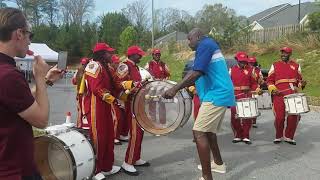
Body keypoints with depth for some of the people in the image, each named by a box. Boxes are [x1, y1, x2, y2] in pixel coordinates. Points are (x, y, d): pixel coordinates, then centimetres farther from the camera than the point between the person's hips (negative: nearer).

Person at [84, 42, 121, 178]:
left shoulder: (105, 66, 19)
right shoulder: (94, 65, -13)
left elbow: (111, 84, 15)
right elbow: (97, 88, -23)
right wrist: (113, 99, -19)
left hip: (105, 106, 10)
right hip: (96, 106, -10)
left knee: (108, 136, 15)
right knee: (97, 137, -3)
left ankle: (107, 167, 28)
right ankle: (95, 170, 10)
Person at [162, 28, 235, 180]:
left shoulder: (205, 44, -8)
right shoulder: (209, 45, 23)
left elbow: (197, 73, -22)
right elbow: (198, 74, 22)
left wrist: (175, 89, -21)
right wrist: (179, 87, 17)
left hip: (215, 95, -11)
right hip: (221, 94, 11)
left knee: (199, 133, -12)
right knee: (209, 131, 23)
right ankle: (218, 163, 39)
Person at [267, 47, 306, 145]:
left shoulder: (296, 66, 14)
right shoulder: (275, 65, 8)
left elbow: (299, 80, 20)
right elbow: (269, 81, 8)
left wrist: (302, 84, -2)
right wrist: (273, 89, -9)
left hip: (293, 95, 2)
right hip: (279, 95, -2)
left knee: (294, 117, -1)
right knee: (279, 117, -3)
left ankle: (289, 137, 18)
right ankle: (278, 137, 18)